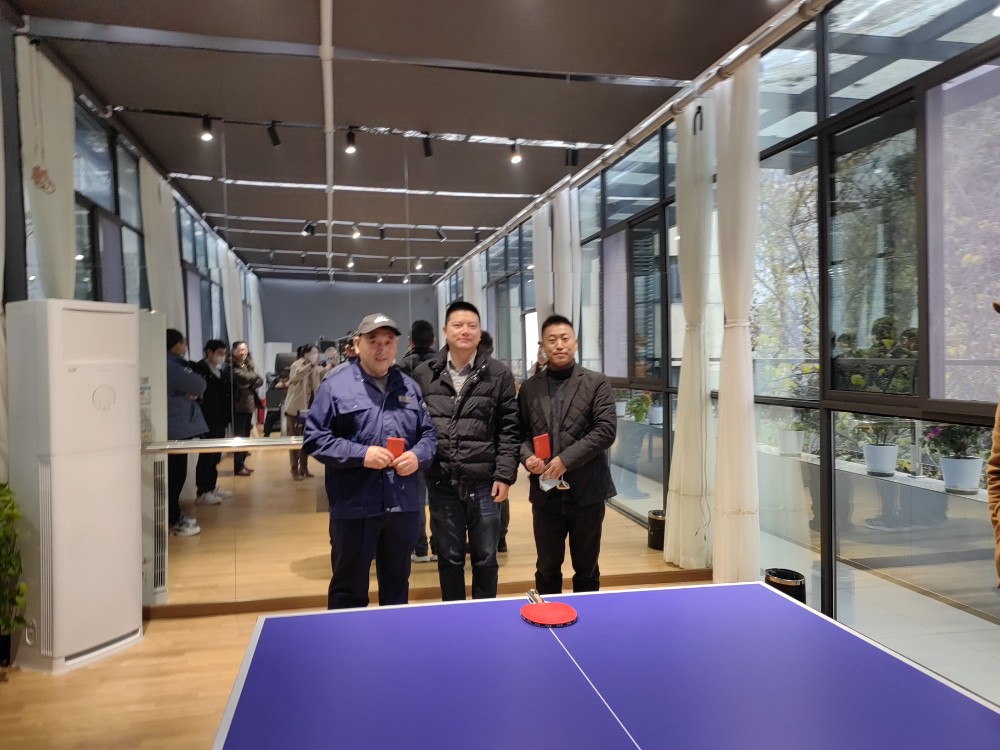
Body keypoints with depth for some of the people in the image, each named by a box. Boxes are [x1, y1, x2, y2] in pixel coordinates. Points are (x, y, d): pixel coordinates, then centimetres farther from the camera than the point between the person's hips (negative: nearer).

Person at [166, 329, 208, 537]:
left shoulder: (174, 364, 17)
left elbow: (194, 387, 15)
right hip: (176, 428, -10)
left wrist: (193, 392, -6)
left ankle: (174, 516, 22)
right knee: (175, 474, -5)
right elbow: (198, 384, -21)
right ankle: (173, 521, 1)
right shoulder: (171, 366, -17)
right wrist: (193, 390, -1)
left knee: (176, 474, 14)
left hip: (178, 426, 10)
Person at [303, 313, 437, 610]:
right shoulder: (335, 386, -4)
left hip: (403, 505, 4)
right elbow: (314, 439, -7)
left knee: (397, 585, 18)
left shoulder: (409, 387, 11)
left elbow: (428, 434, 14)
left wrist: (418, 456, -8)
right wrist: (361, 455, -18)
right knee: (349, 590, 8)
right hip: (354, 507, -4)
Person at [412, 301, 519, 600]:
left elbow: (509, 430, -1)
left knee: (485, 558, 13)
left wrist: (504, 475, -6)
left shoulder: (499, 375, 0)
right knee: (449, 558, 14)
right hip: (442, 483, 1)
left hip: (484, 483, -1)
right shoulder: (424, 374, 3)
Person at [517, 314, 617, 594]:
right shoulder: (529, 388, 8)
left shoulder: (597, 383, -1)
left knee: (586, 569, 12)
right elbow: (520, 432, 10)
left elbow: (606, 430, -10)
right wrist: (527, 456, -11)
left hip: (586, 490, -2)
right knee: (547, 568, 13)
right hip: (545, 491, 2)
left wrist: (566, 459, -17)